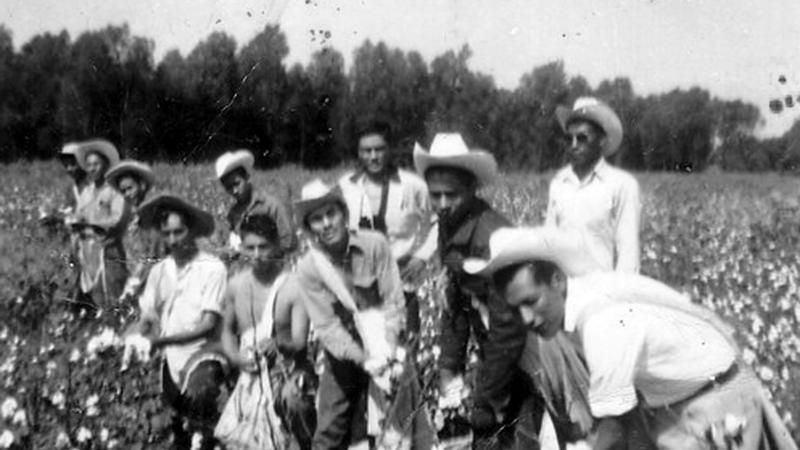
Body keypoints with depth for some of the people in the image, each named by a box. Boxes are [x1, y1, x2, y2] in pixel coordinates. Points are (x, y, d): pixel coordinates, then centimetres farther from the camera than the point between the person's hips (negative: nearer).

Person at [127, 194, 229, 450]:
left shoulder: (213, 268, -9)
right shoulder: (159, 271, 5)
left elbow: (208, 324, -14)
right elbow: (147, 318, 5)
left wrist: (160, 339, -19)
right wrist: (131, 339, -17)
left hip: (205, 355, -5)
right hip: (171, 360, 5)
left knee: (199, 395, -35)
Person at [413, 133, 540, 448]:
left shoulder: (492, 236, -25)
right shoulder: (449, 228, 2)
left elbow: (508, 327, -26)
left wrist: (486, 403, -21)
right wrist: (449, 368, 7)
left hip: (526, 353, -8)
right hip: (493, 353, 8)